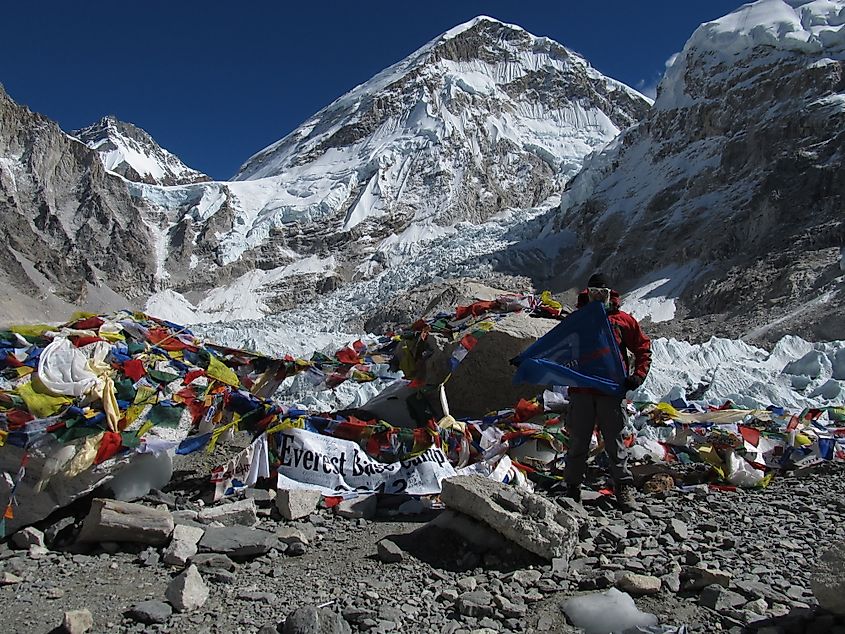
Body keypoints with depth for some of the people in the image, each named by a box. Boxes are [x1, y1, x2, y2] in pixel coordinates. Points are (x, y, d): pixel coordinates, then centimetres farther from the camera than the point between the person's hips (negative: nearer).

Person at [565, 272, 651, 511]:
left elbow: (643, 348, 12)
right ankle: (572, 488, 15)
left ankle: (624, 488, 15)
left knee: (615, 443, 5)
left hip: (611, 391, -1)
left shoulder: (623, 320, 7)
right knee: (578, 443, 5)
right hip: (581, 391, 1)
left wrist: (638, 375, -1)